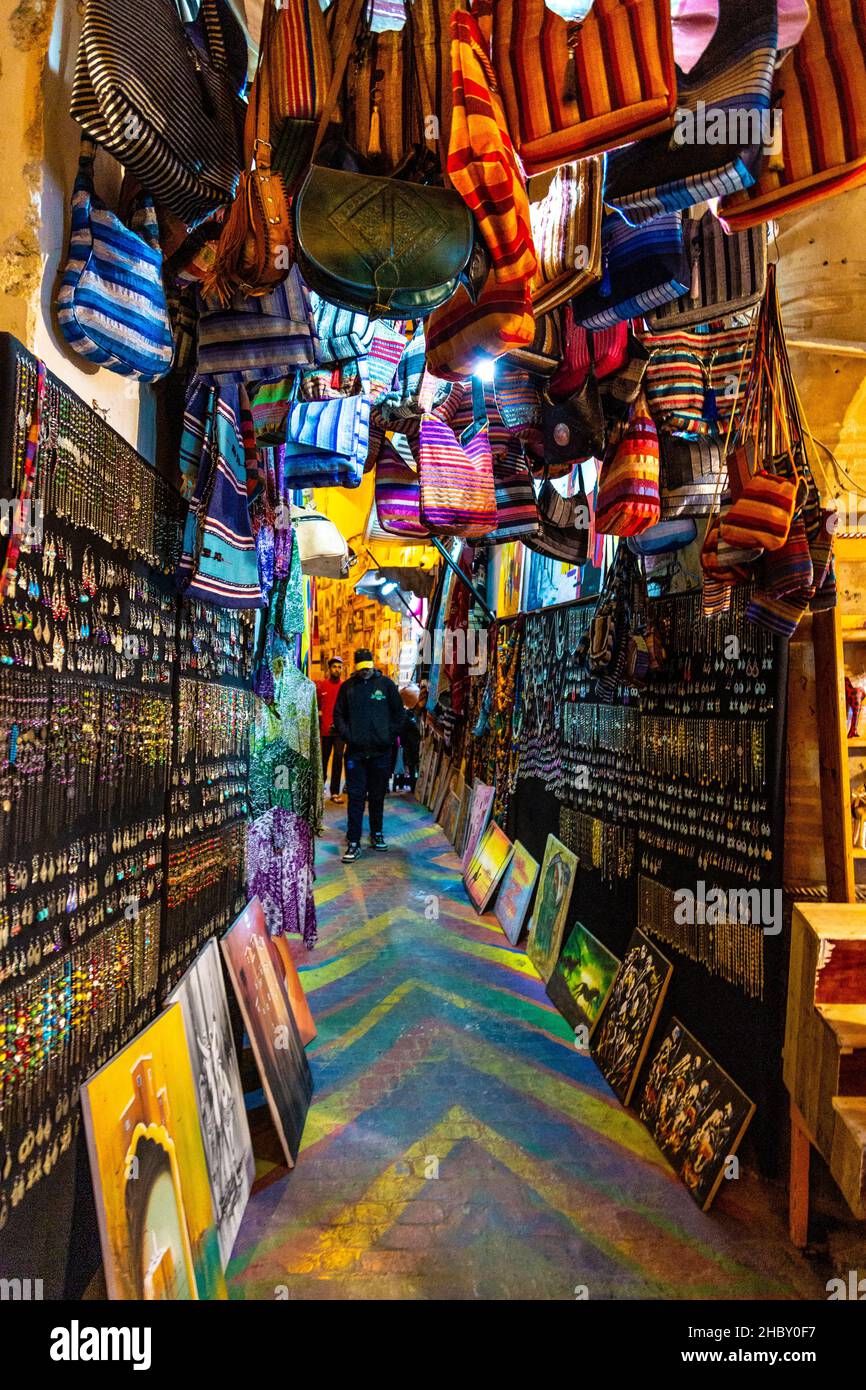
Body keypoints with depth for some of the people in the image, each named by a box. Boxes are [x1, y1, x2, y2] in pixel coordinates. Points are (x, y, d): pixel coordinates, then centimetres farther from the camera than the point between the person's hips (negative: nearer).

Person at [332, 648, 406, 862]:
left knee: (378, 795, 11)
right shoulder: (347, 687, 7)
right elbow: (338, 714, 11)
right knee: (355, 796, -2)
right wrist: (346, 735, -2)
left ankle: (377, 834, 27)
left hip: (381, 750, 0)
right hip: (355, 751, 0)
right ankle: (353, 842, 1)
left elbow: (399, 712, 7)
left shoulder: (386, 684, 4)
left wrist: (391, 735, -1)